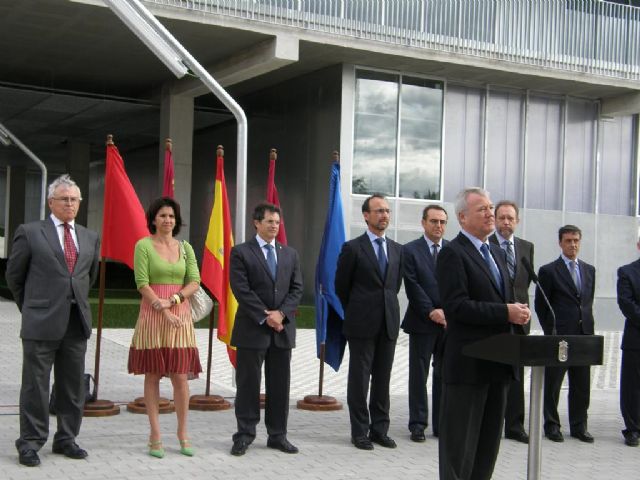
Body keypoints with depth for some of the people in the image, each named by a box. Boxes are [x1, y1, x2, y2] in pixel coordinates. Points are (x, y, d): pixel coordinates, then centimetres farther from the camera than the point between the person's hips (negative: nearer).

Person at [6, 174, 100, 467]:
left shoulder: (90, 238, 11)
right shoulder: (30, 233, -2)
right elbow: (14, 275, 7)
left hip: (76, 322, 5)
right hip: (41, 322, -4)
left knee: (73, 387, 10)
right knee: (35, 386, 1)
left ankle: (66, 439, 21)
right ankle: (30, 443, 10)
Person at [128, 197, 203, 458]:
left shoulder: (185, 248, 10)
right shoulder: (144, 245, -1)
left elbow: (195, 282, 3)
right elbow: (142, 283, -8)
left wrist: (172, 300, -12)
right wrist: (163, 310, -15)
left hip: (180, 315, 3)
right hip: (152, 315, -3)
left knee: (180, 376, 1)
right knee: (152, 376, 2)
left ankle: (183, 433, 13)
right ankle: (155, 435, 9)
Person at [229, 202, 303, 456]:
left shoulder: (290, 254, 13)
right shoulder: (241, 252, -2)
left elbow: (297, 289, 6)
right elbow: (242, 290, -10)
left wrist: (281, 313, -9)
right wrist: (265, 317, -14)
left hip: (283, 329, 4)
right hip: (252, 329, -4)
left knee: (280, 385, 7)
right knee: (248, 384, 2)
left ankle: (277, 435, 16)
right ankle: (244, 435, 11)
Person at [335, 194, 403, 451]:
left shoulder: (397, 249, 10)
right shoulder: (352, 248, -5)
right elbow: (341, 287, 2)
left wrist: (387, 308, 14)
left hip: (388, 324, 5)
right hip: (362, 324, -4)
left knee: (383, 379, 9)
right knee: (359, 379, 2)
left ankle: (380, 429, 18)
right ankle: (360, 432, 10)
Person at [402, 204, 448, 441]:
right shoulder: (410, 250, 0)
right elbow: (413, 287, -7)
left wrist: (448, 312, -8)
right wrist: (431, 311, -14)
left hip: (450, 322, 3)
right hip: (422, 322, -2)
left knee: (444, 375, 7)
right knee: (419, 375, 4)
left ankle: (442, 423, 15)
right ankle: (418, 424, 11)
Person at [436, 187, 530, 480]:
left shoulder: (496, 253, 18)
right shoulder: (453, 253, -10)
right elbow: (456, 306, -20)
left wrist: (517, 311, 0)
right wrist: (505, 313, -22)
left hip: (496, 362, 8)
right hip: (468, 364, -8)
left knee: (489, 441, 14)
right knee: (459, 443, 0)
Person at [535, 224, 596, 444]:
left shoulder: (589, 270, 13)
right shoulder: (548, 271, -3)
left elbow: (589, 301, 17)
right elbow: (540, 305, 0)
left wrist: (588, 326, 9)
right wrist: (550, 330, -2)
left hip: (584, 335, 5)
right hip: (558, 336, -4)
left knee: (581, 385, 8)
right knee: (552, 384, 3)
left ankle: (579, 426, 18)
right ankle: (552, 426, 13)